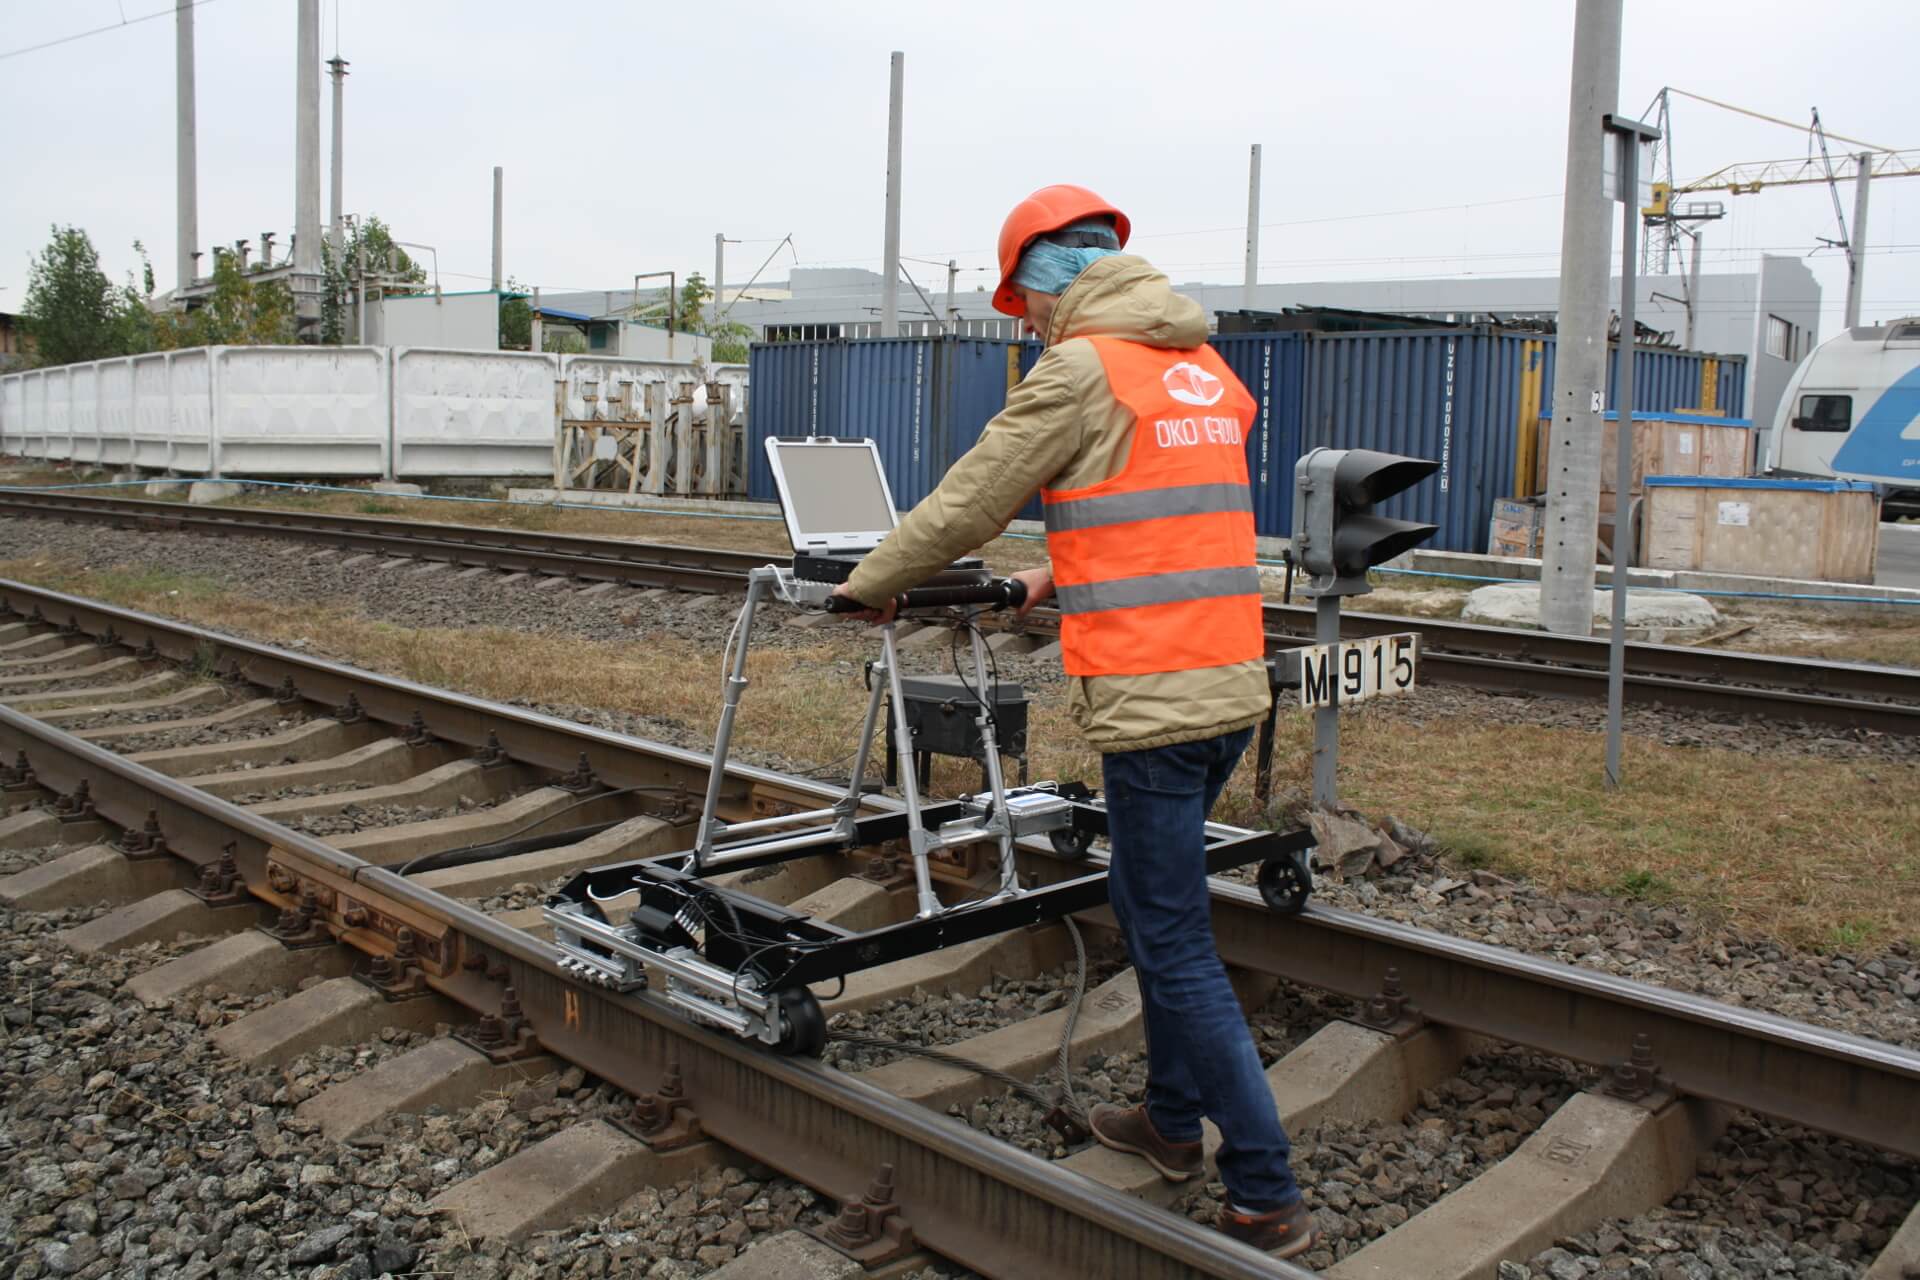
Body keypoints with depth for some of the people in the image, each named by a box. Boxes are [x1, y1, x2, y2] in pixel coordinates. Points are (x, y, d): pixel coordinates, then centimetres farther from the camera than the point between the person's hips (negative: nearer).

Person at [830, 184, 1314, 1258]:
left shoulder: (1084, 366, -9)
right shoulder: (1202, 364, 16)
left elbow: (967, 503, -4)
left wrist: (872, 585, 11)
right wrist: (1057, 577, 33)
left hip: (1155, 700, -9)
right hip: (1232, 683, 9)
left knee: (1177, 948, -1)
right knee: (1151, 905, 23)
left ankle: (1270, 1201, 6)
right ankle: (1174, 1120, 36)